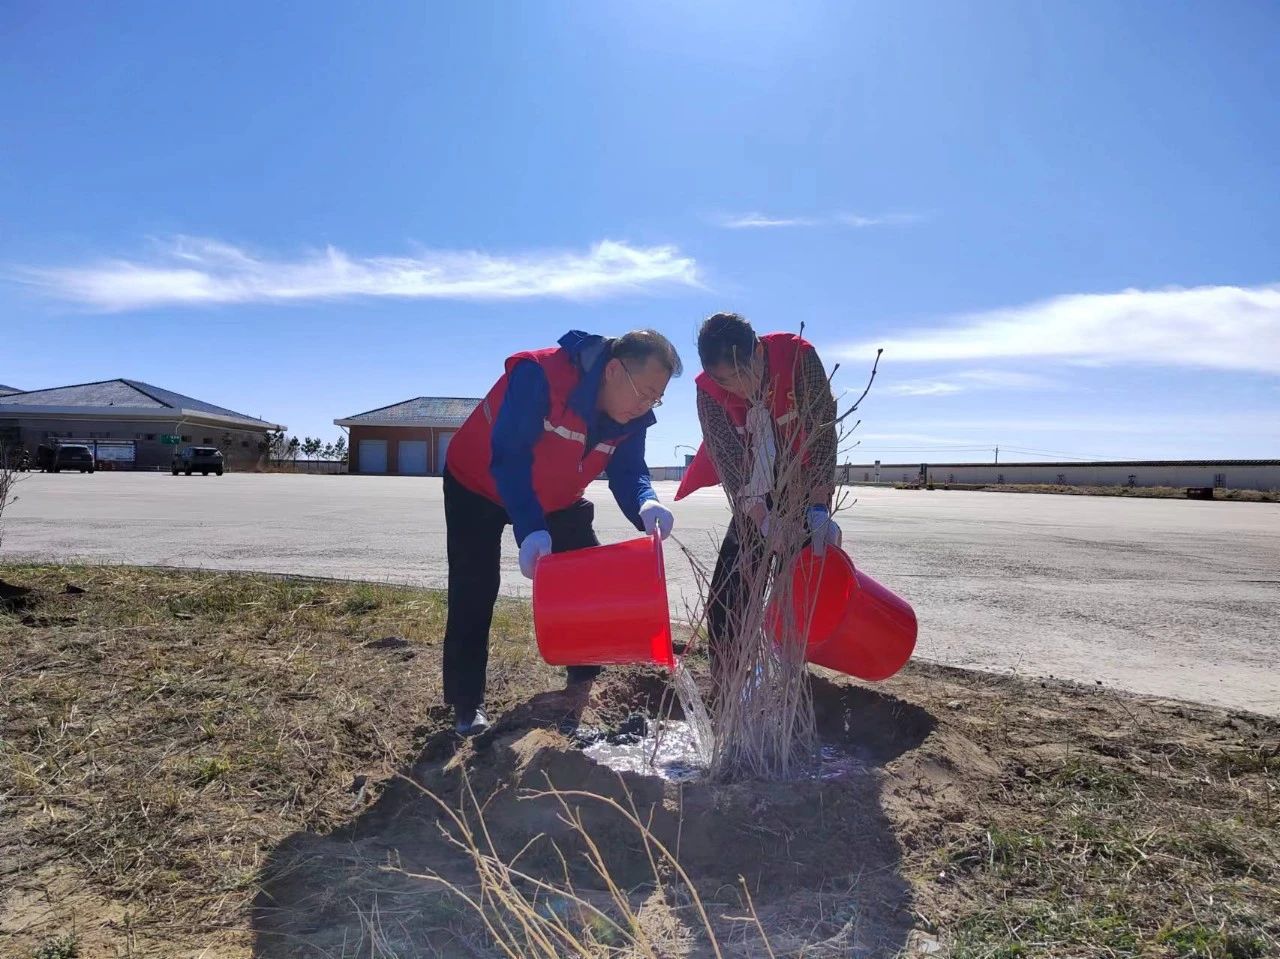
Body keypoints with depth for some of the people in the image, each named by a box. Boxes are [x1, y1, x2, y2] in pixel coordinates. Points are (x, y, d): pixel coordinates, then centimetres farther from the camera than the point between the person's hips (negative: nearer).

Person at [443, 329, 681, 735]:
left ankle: (584, 678, 17)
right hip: (479, 486, -5)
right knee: (474, 592, -6)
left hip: (557, 499, 6)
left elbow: (628, 471, -16)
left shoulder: (631, 416, -16)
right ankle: (467, 702, 9)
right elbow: (509, 457, -40)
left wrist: (646, 505, -41)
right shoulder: (539, 375, -37)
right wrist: (530, 530, -52)